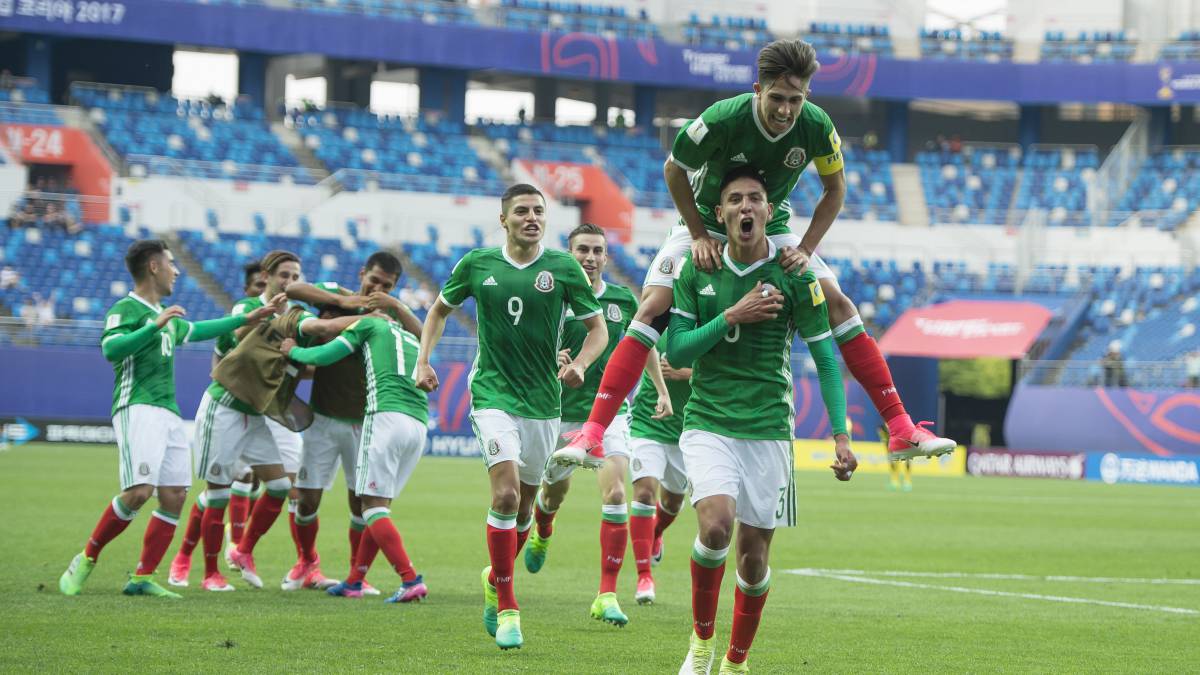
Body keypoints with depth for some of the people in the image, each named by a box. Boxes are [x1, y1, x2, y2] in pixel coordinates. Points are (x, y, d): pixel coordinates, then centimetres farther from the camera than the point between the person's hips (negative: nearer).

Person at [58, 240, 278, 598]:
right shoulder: (126, 309, -3)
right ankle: (86, 560, -6)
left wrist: (245, 319, 44)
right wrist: (155, 326, -24)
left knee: (174, 496, -2)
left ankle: (142, 578, 2)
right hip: (137, 409, -9)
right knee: (139, 491, -20)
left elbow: (197, 330, 42)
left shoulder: (166, 316, 24)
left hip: (169, 413, 9)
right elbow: (110, 349, -21)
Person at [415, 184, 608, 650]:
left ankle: (495, 578, 39)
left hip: (544, 401, 2)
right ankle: (506, 608, -11)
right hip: (493, 396, -2)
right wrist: (423, 360, 4)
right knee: (506, 493, -19)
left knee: (525, 503, 11)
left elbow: (597, 328, 6)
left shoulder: (564, 269, -2)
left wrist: (580, 363, -13)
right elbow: (440, 309, 16)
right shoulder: (477, 264, 0)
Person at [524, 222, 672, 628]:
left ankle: (607, 595, -14)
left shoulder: (623, 300, 0)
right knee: (555, 492, 18)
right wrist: (550, 360, -29)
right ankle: (542, 534, 58)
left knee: (615, 494, -17)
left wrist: (662, 390, 17)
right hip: (563, 412, 0)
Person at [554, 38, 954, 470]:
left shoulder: (817, 127, -21)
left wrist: (805, 250, -13)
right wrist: (699, 237, -14)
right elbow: (674, 170, -12)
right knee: (653, 308, -21)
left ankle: (900, 429, -3)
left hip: (772, 231, 3)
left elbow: (834, 190, -3)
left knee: (838, 304, -9)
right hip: (707, 223, -3)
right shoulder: (722, 119, -30)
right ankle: (593, 432, -21)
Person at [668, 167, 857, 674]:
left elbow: (825, 358, 1)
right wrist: (732, 316, -14)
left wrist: (840, 435, -6)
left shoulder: (794, 275, -3)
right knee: (717, 525, -23)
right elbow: (675, 352, -1)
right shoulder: (696, 270, 1)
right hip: (708, 422, 0)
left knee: (754, 555, 3)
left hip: (768, 428, 1)